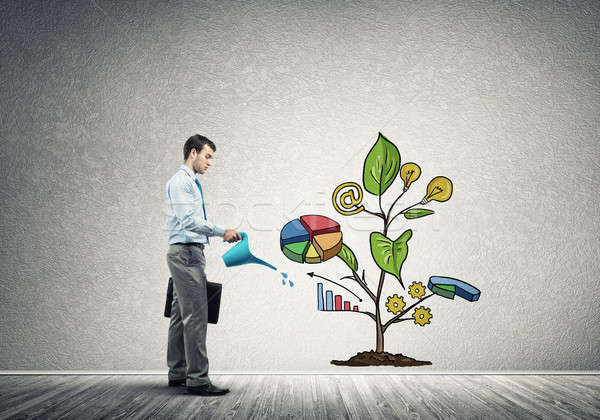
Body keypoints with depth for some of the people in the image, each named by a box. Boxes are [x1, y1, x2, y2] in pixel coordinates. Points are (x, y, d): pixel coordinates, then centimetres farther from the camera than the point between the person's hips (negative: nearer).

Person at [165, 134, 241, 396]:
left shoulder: (191, 183, 22)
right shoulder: (180, 181, -10)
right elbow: (188, 219, -21)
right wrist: (222, 232, -18)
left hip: (189, 253, 11)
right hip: (185, 252, -11)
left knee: (180, 314, 12)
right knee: (195, 315, -12)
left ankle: (177, 373, 20)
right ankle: (197, 380, -10)